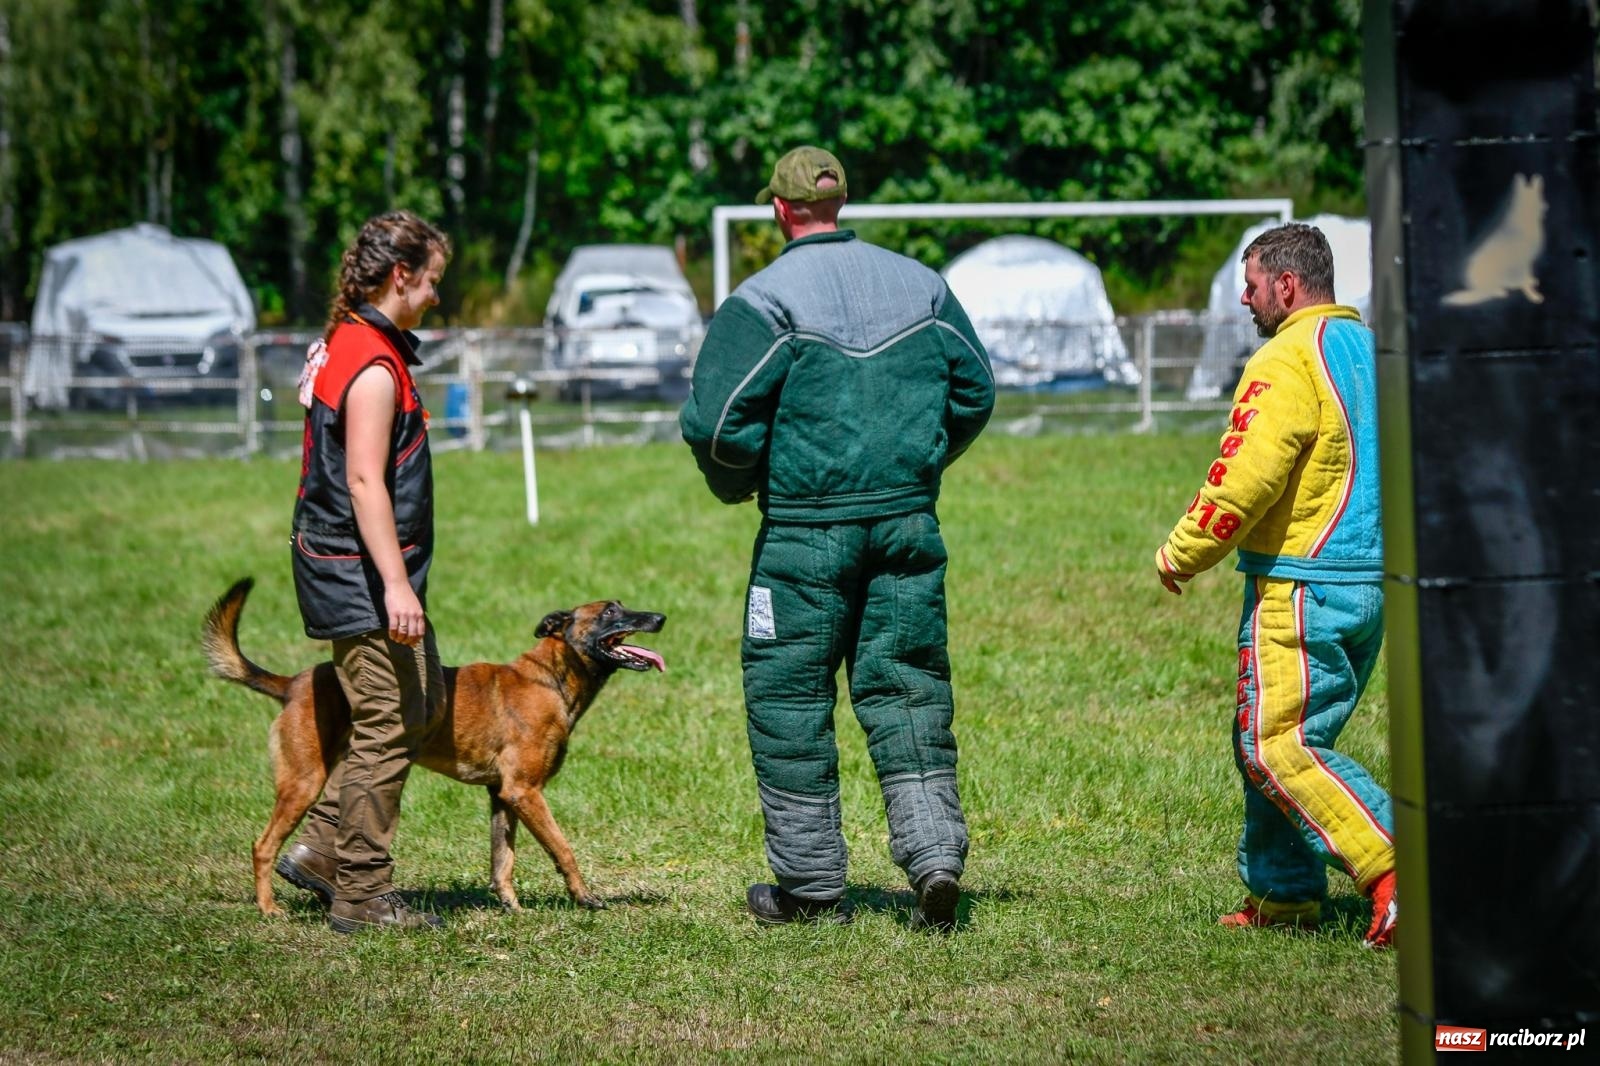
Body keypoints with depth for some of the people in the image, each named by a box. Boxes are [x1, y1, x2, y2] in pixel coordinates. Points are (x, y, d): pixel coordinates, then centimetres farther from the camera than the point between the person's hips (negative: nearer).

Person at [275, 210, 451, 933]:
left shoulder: (342, 345, 14)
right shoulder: (373, 366, -18)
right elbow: (364, 481, -24)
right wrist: (395, 583, -27)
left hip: (353, 570, 11)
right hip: (361, 575, -11)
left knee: (422, 702, 17)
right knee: (387, 728, -5)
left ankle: (321, 848, 19)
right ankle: (361, 895, 0)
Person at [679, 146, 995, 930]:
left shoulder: (765, 300, -10)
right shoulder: (920, 285, 7)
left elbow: (716, 421, -13)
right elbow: (974, 390, 14)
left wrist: (738, 484, 7)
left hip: (806, 528, -4)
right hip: (909, 523, 4)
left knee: (789, 696, 7)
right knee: (906, 690, 8)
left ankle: (810, 883, 11)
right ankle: (935, 850, -9)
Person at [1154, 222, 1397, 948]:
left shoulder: (1287, 362, -13)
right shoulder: (1373, 351, 15)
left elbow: (1243, 480, -20)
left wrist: (1182, 554, -7)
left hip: (1302, 583, -9)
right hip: (1373, 582, 9)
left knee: (1276, 745, -9)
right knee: (1275, 740, 16)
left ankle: (1394, 872, -19)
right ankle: (1284, 891, 19)